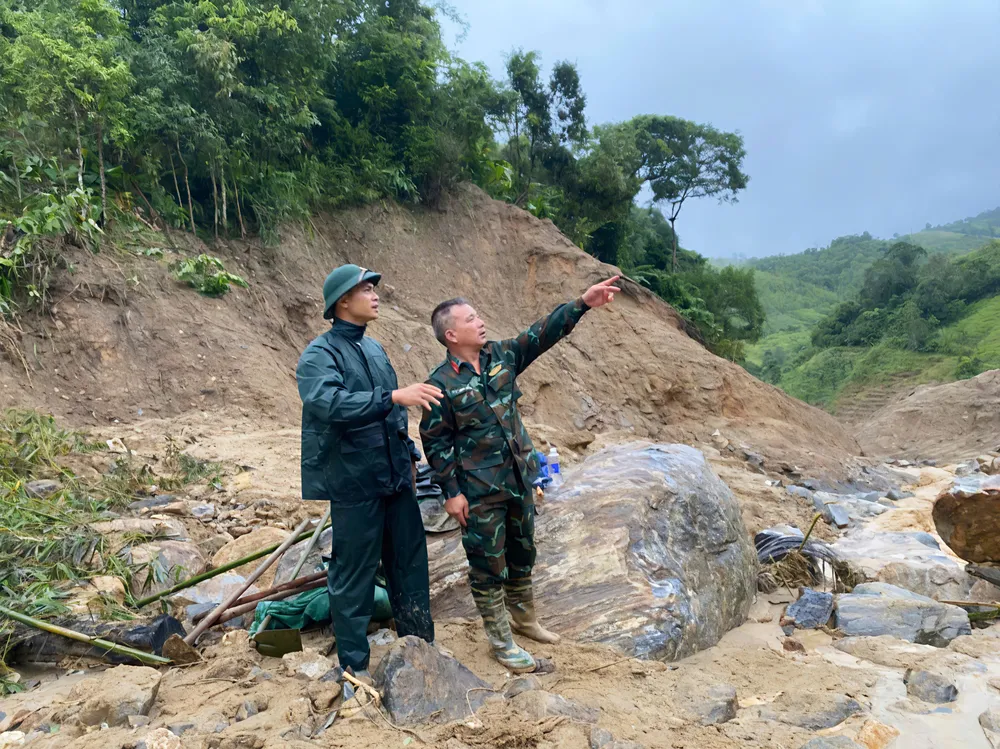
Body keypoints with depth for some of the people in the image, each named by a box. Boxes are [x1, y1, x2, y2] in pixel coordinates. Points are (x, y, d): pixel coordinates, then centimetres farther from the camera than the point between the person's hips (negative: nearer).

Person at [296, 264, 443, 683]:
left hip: (395, 477, 7)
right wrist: (394, 396, -36)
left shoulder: (374, 348, 12)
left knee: (410, 566, 15)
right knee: (353, 577, 5)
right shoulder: (320, 354, -10)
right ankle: (354, 664, 22)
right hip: (353, 483, -7)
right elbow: (330, 402, -30)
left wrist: (410, 455, 18)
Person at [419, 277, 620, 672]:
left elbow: (543, 333, -2)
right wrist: (452, 492, -13)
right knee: (488, 565, 6)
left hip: (519, 479, 6)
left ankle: (524, 618, 42)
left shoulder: (502, 356, 2)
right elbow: (436, 442, -11)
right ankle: (500, 641, 23)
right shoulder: (441, 384, -14)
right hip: (480, 492, -6)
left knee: (522, 554, 21)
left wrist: (583, 303, -12)